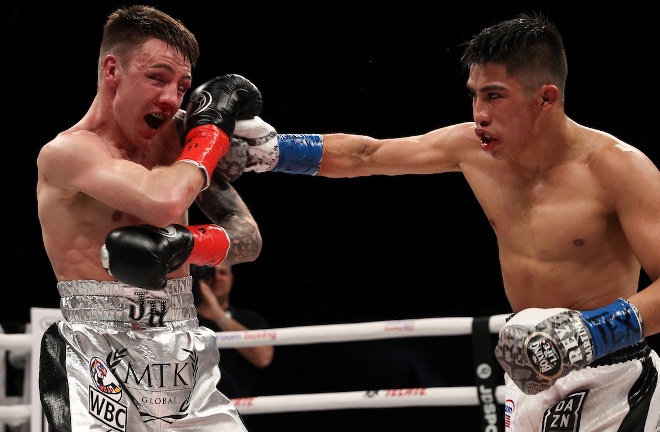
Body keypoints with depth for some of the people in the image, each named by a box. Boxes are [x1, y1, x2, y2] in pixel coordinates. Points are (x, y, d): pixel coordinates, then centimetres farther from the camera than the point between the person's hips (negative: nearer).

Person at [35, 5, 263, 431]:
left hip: (184, 357, 6)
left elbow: (249, 239, 8)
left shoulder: (178, 137, 12)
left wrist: (186, 245, -14)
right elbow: (164, 202, -25)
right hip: (99, 360, -6)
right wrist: (212, 128, -8)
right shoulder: (65, 152, -8)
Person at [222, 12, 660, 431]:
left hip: (613, 385, -5)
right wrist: (272, 150, 6)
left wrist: (585, 334, -35)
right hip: (530, 377, 5)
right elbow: (364, 155, 11)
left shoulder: (617, 167, -20)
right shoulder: (471, 147, -2)